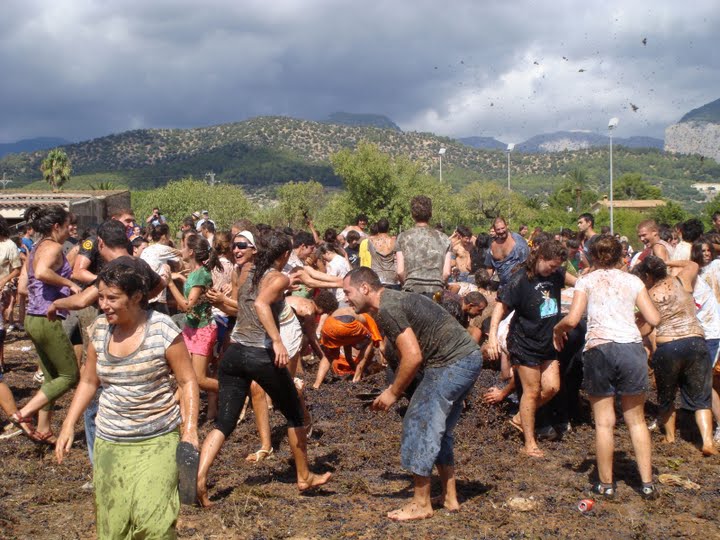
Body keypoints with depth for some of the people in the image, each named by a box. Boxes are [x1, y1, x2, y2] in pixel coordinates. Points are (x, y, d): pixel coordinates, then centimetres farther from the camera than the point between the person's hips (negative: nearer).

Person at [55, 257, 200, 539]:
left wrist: (190, 430, -16)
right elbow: (88, 382, 13)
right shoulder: (100, 328, 2)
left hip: (158, 441, -4)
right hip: (110, 444, 4)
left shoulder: (162, 329, -12)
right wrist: (68, 426, 6)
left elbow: (187, 382, -7)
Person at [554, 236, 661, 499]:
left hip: (598, 348, -2)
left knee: (604, 422, 6)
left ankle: (606, 484, 10)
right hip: (632, 347, 2)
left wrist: (557, 329, 16)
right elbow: (654, 319, 6)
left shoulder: (587, 281, 8)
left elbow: (572, 319, -5)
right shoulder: (632, 280, 13)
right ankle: (647, 484, 12)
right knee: (636, 420, 12)